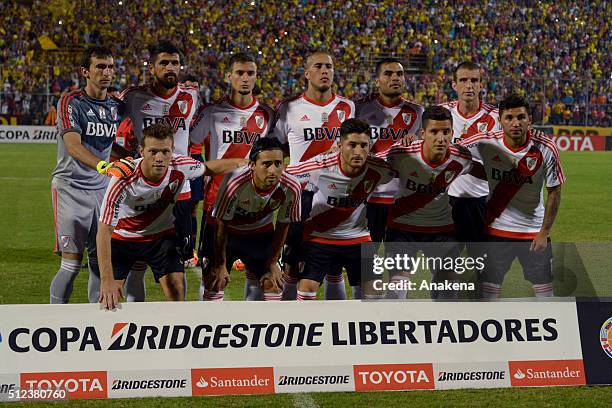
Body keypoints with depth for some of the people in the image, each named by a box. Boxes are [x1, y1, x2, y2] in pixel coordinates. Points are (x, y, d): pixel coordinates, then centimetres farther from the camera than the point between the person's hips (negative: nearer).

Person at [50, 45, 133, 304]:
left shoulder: (117, 106, 8)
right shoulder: (71, 102, -10)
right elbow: (73, 145, -26)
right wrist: (103, 165, -41)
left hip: (102, 188, 6)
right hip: (71, 188, -6)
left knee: (100, 262, 6)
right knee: (72, 263, -10)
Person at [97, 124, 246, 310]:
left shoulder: (181, 167, -24)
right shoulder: (123, 181, -34)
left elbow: (208, 168, 4)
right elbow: (103, 232, -32)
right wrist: (107, 280, -39)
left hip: (162, 236, 2)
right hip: (122, 237, -2)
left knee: (176, 291, -14)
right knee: (109, 298, -13)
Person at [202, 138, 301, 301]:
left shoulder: (292, 187, -27)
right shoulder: (235, 182, -36)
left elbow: (283, 226, -8)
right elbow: (221, 225, -21)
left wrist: (273, 264, -1)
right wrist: (221, 265, -13)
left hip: (261, 231, 3)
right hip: (228, 232, -3)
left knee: (273, 282, -5)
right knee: (215, 280, -12)